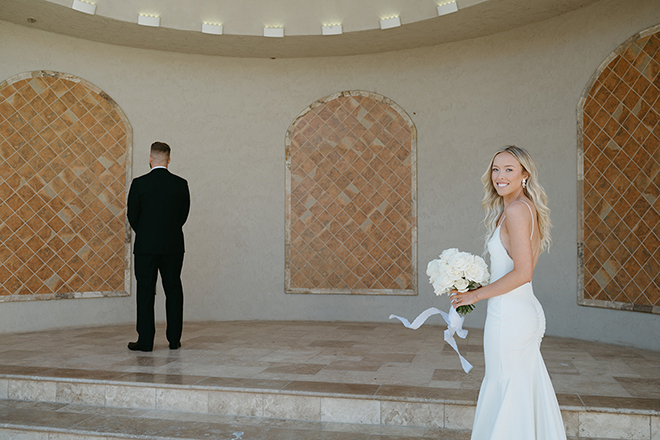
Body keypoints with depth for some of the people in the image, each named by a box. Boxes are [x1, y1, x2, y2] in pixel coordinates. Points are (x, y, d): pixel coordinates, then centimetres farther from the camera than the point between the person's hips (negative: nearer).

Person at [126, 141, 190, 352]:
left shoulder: (139, 183, -6)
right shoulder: (181, 184, -1)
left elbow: (132, 215, 0)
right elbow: (184, 214, 5)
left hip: (146, 246, -2)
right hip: (173, 246, 2)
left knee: (145, 293, 4)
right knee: (173, 291, 9)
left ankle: (146, 340, 6)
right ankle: (174, 339, 13)